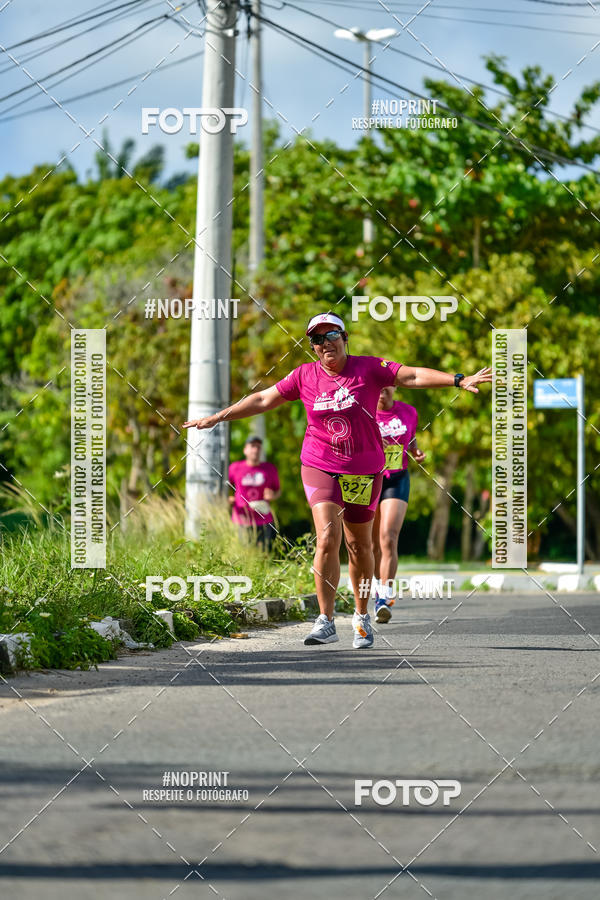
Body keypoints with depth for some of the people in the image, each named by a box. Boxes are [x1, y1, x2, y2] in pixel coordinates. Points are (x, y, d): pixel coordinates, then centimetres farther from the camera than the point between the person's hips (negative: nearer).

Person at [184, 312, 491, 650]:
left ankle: (362, 616, 27)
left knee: (360, 546, 9)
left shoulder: (368, 368, -3)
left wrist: (459, 380, -19)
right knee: (327, 538, -16)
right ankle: (326, 622, -14)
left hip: (364, 470, 0)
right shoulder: (305, 376, 1)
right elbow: (263, 399, 8)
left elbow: (415, 376, -8)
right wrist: (217, 418, 9)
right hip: (320, 467, 0)